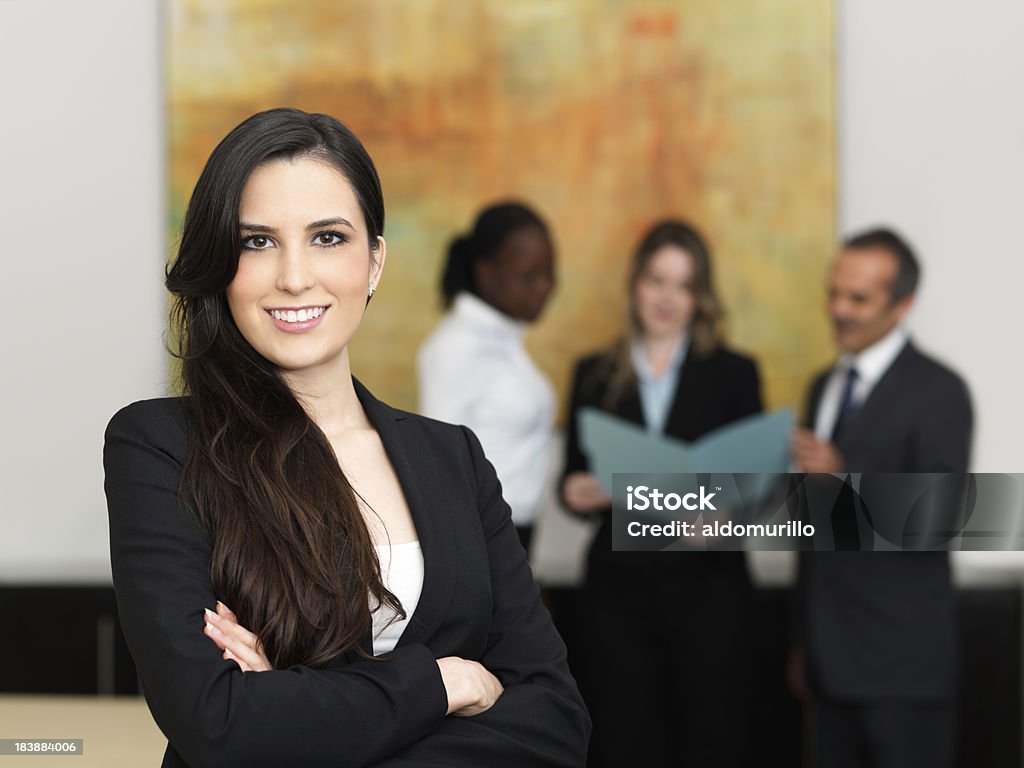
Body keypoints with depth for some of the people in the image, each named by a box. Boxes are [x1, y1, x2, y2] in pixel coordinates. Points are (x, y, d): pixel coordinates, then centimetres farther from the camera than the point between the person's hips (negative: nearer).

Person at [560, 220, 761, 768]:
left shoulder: (734, 373, 7)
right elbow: (575, 478, 11)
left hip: (706, 590, -1)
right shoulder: (595, 374, 10)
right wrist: (575, 494, -11)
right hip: (618, 588, 1)